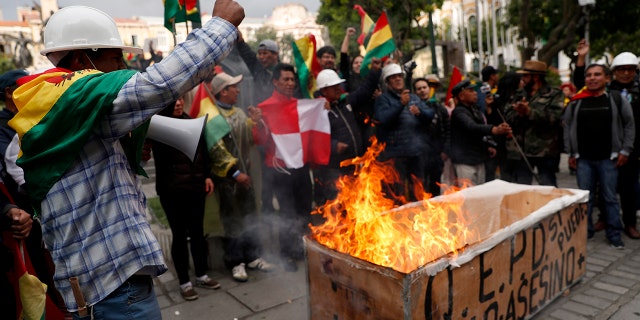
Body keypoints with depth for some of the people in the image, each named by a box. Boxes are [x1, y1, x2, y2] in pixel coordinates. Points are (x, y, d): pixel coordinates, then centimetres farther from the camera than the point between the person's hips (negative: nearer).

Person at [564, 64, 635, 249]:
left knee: (610, 197, 7)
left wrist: (625, 151, -2)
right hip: (583, 159, 1)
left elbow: (629, 125, 5)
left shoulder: (617, 100, 3)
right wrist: (571, 153, 3)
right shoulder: (576, 102, 5)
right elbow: (567, 127, 7)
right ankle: (585, 231, 20)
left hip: (608, 158, -1)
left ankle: (614, 235, 18)